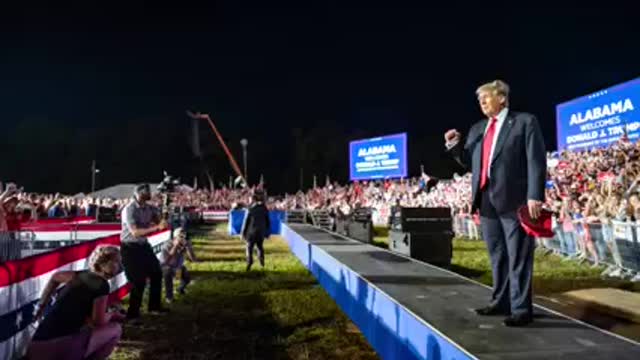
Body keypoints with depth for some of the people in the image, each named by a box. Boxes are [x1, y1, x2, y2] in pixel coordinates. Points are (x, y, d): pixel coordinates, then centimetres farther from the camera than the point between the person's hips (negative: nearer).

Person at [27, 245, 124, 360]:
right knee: (114, 329, 8)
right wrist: (112, 315, 17)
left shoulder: (82, 275, 13)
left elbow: (55, 277, 32)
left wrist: (41, 306, 37)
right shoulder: (102, 285, -9)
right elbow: (98, 321, -4)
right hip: (59, 348, -8)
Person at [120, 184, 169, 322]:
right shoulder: (129, 209, -20)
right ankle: (132, 314, 13)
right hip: (130, 248, -8)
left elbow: (158, 222, 8)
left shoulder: (149, 208, 0)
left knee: (156, 273, 15)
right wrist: (156, 227, -32)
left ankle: (154, 306, 33)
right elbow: (135, 232, -29)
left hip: (144, 245, 8)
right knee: (139, 281, -6)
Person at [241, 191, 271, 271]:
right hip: (261, 232, 4)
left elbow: (246, 222, -9)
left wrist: (243, 233, 0)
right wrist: (267, 233, 13)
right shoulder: (265, 209, -1)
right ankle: (261, 261, 17)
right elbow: (268, 222, 4)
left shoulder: (250, 210, -13)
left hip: (252, 232, -3)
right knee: (260, 246, 19)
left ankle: (249, 263, -5)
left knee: (249, 247, 4)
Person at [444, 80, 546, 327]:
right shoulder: (477, 129, 18)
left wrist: (535, 196, -16)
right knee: (497, 257, 15)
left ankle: (521, 309, 8)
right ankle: (501, 302, 26)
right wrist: (454, 145, 3)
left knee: (518, 258, 0)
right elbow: (469, 162, 19)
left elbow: (537, 160, -8)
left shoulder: (525, 122, 0)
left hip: (514, 200, -6)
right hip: (487, 201, 6)